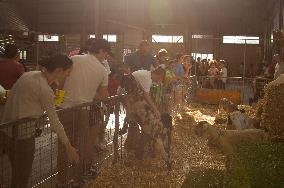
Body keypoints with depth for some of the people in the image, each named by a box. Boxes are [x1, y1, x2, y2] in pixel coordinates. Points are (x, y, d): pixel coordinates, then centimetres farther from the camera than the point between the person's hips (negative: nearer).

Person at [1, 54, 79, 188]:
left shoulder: (30, 74, 4)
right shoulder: (44, 89, -19)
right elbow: (54, 121, -14)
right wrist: (69, 147, -7)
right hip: (23, 131, -8)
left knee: (16, 172, 22)